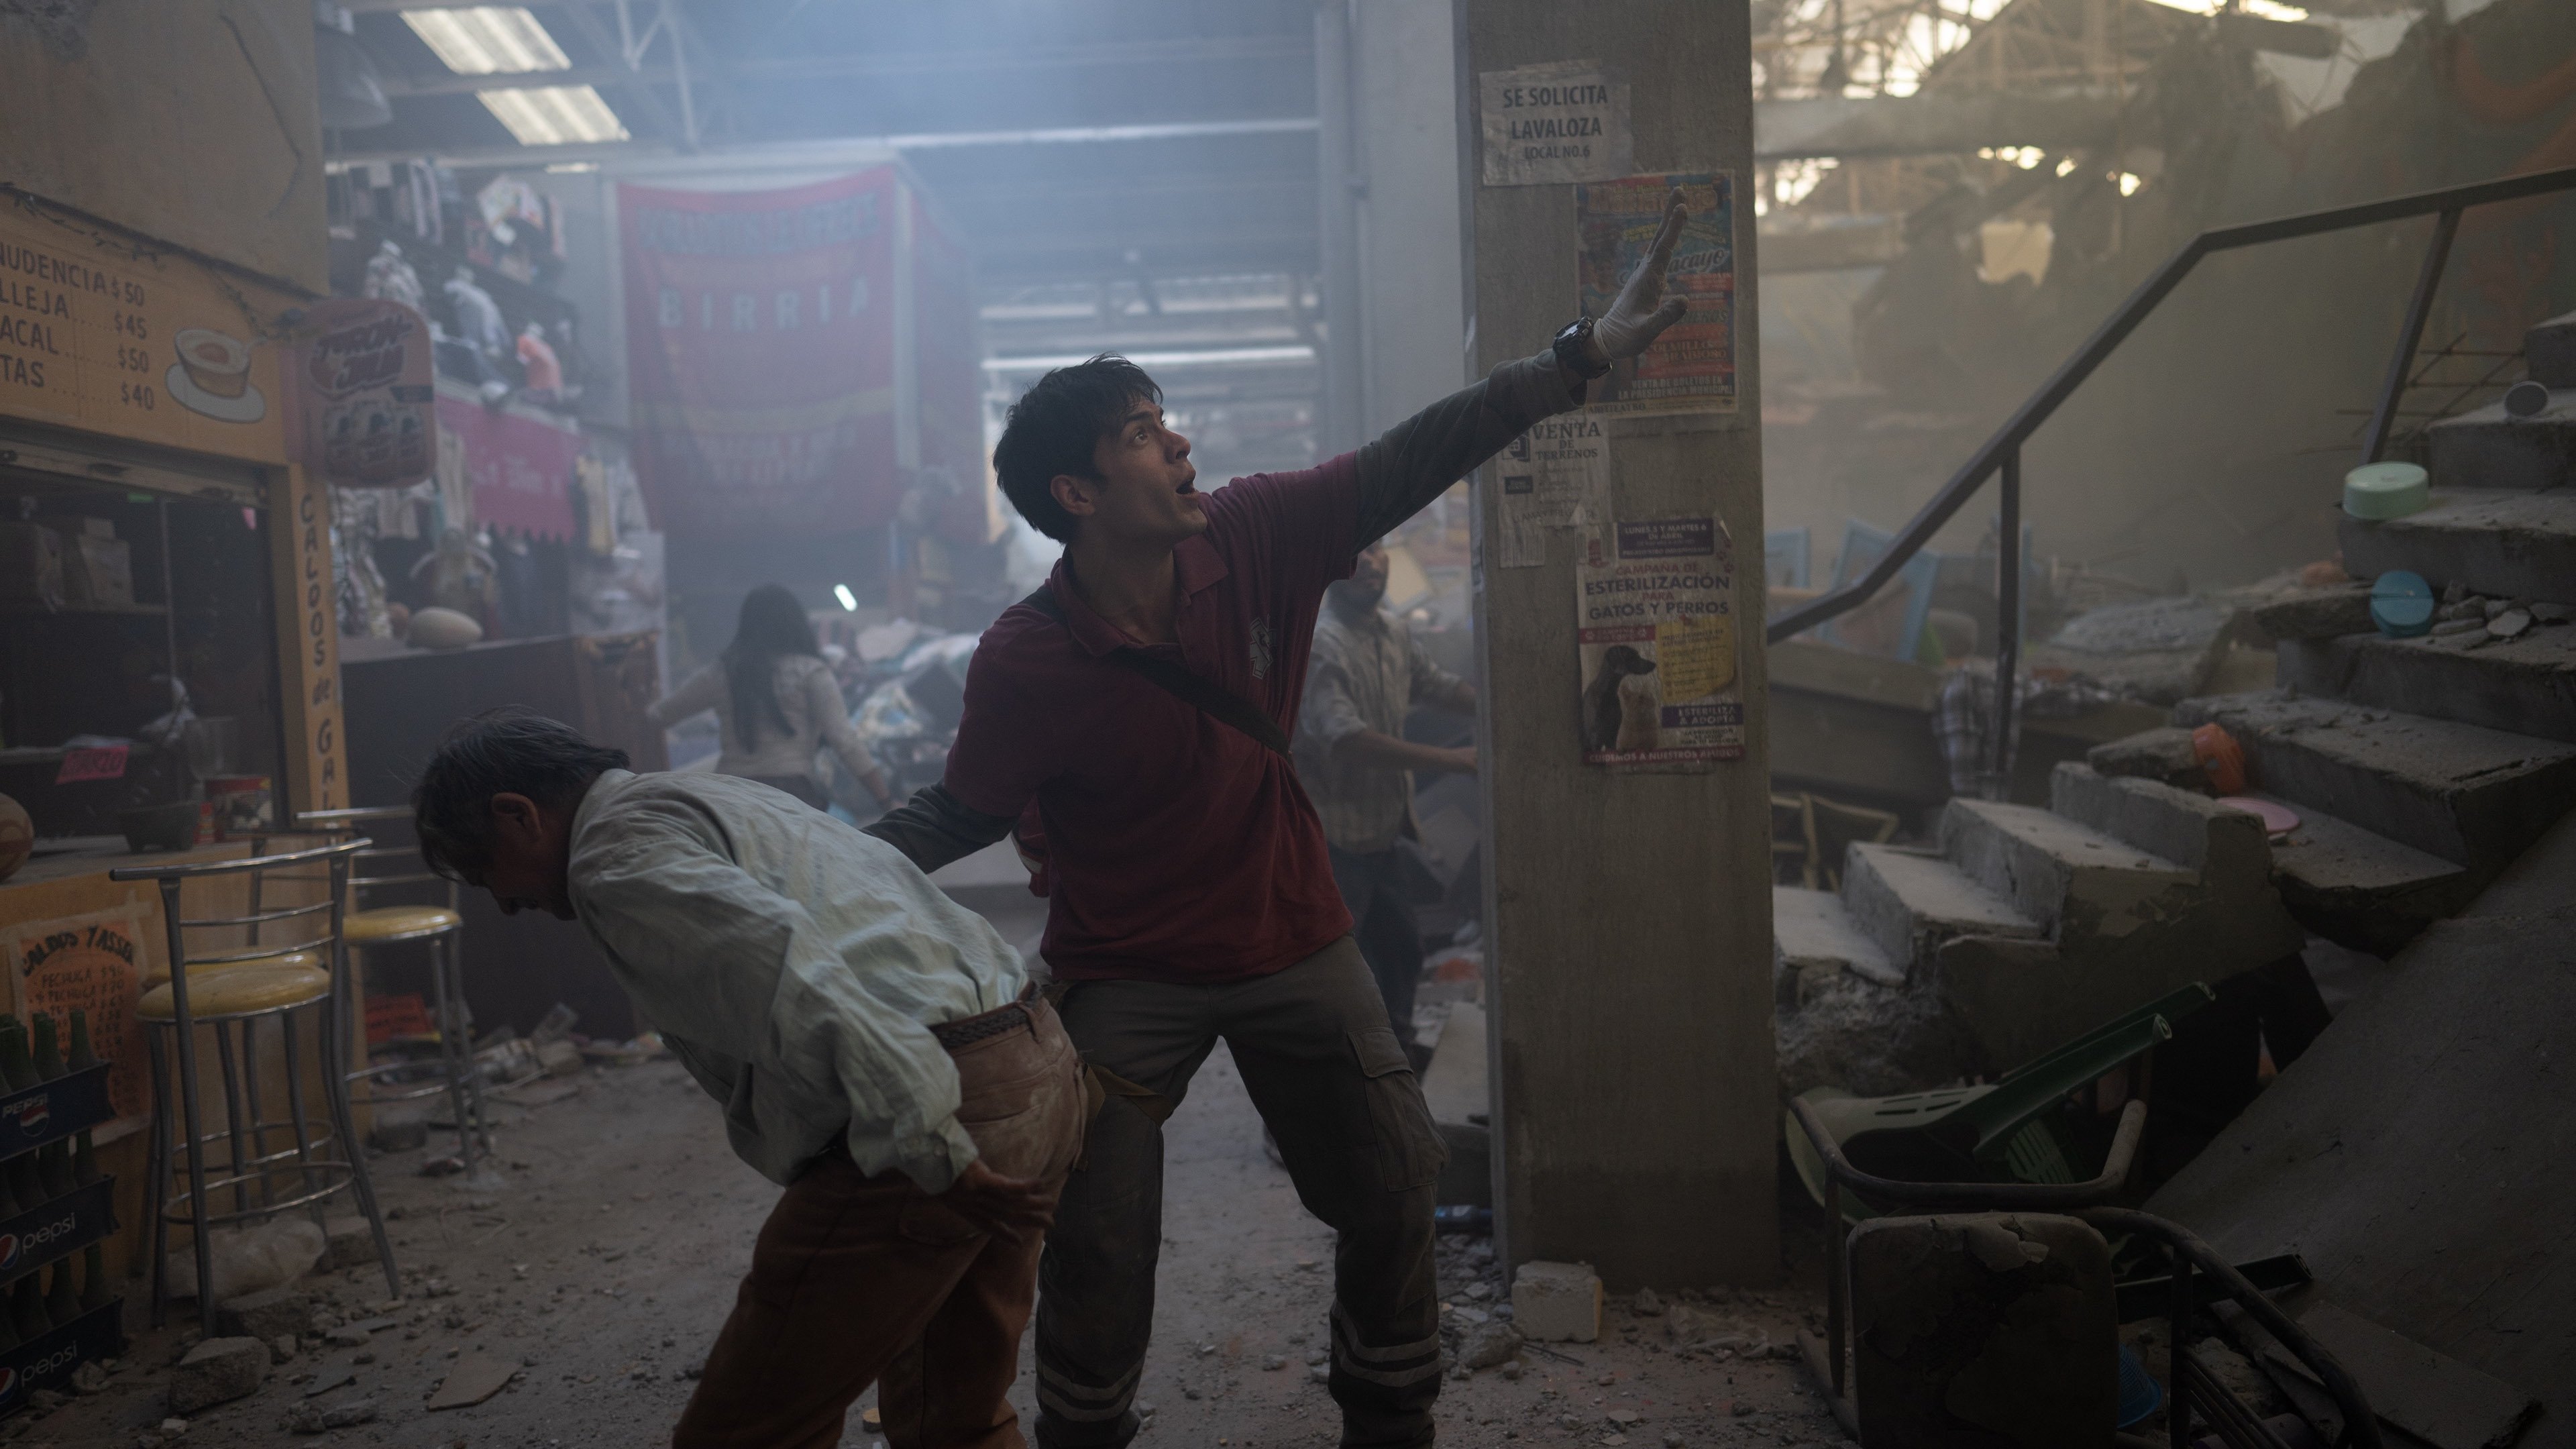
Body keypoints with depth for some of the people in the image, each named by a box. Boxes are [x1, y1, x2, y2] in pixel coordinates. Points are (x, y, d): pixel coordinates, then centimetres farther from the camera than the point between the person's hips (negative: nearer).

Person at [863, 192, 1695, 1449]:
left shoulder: (1255, 538, -12)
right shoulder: (1027, 662, -19)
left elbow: (1416, 459, -10)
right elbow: (964, 812, -6)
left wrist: (1582, 355, -12)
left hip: (1293, 943, 4)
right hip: (1128, 976, -3)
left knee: (1393, 1193, 9)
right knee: (1098, 1242, -3)